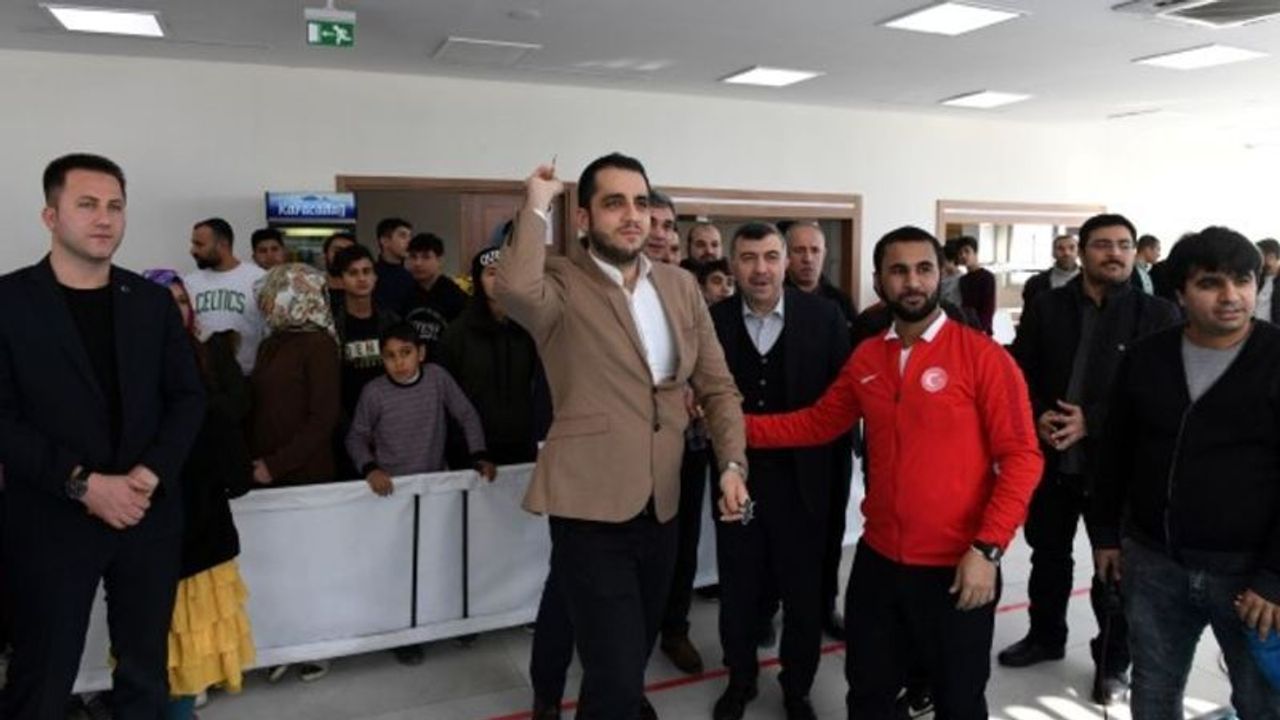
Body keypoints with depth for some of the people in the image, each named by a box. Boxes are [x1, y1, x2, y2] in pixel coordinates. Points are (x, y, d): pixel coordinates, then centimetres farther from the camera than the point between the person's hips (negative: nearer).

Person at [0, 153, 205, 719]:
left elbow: (188, 397, 5)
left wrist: (151, 474, -10)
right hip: (51, 522, -3)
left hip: (149, 516, 3)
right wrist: (83, 484, -17)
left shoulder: (153, 301, 7)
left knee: (145, 674, 15)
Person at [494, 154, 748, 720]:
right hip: (592, 507, -6)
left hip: (660, 503, 6)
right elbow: (514, 289, -34)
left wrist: (732, 463, -4)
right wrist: (536, 207, -19)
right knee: (616, 674, -8)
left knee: (633, 656, 24)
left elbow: (718, 387, 9)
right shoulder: (562, 285, -9)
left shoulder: (680, 286, 6)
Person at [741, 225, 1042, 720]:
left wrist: (988, 549, -20)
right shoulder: (865, 358, 4)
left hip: (957, 568, -4)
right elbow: (819, 423, 11)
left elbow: (1022, 457, -12)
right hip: (878, 561, 4)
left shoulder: (983, 356, -11)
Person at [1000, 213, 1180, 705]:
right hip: (1049, 457, 3)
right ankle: (1045, 636, 39)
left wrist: (1092, 421, -18)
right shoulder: (1044, 307, 2)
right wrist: (1038, 417, -14)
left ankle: (1113, 660, 31)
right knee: (1047, 555, 18)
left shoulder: (1157, 315, -5)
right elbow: (1019, 374, 4)